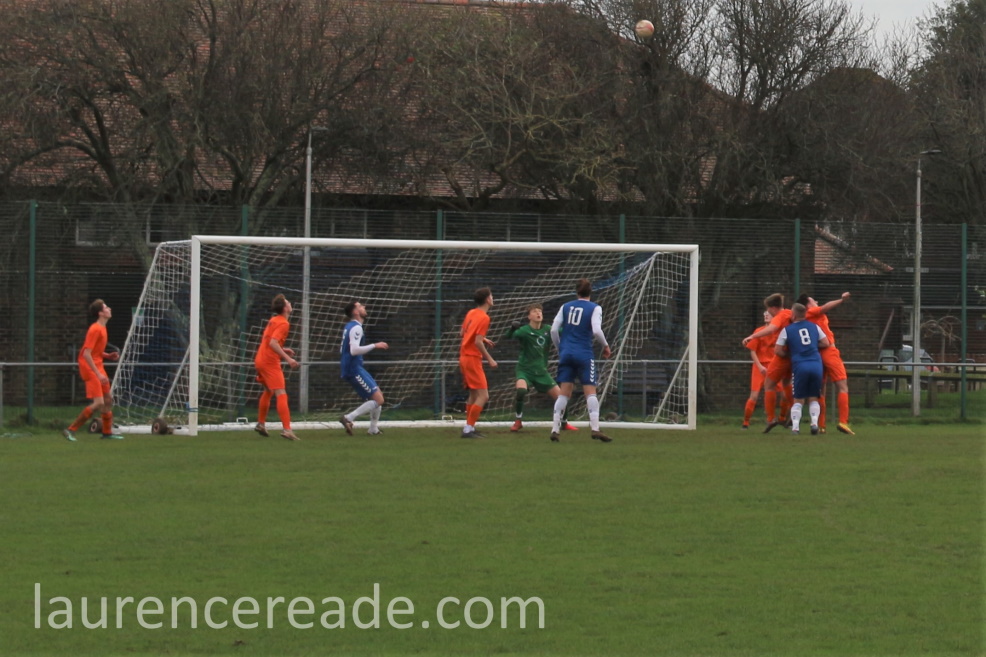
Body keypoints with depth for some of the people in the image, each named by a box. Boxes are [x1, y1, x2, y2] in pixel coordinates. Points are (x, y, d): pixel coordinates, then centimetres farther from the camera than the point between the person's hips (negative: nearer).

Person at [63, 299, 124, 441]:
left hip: (98, 367, 10)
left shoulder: (102, 328, 12)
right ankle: (71, 430, -12)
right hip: (90, 368, -10)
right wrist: (98, 374, -26)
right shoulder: (95, 329, -19)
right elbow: (86, 354, -24)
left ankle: (107, 432, 30)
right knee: (98, 403, -16)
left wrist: (108, 356, 6)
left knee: (108, 399, 16)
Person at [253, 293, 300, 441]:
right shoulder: (283, 323, -16)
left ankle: (261, 424, 36)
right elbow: (273, 343, -27)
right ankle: (286, 429, -23)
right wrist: (288, 358, -28)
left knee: (268, 391, 27)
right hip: (270, 362, -10)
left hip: (260, 360, 10)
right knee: (281, 394, -13)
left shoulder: (273, 320, 12)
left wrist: (283, 350, 16)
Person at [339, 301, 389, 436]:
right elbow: (354, 350, -27)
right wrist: (374, 346, -22)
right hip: (354, 370, -10)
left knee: (378, 395, 16)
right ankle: (348, 418, -15)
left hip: (354, 368, 10)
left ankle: (373, 429, 17)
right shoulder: (356, 328, -15)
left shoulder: (350, 326, 16)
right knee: (378, 399, -12)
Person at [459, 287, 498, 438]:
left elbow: (462, 333, 21)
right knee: (483, 396, -9)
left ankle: (469, 428, 22)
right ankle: (468, 429, -12)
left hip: (464, 356, 9)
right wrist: (490, 360, -15)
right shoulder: (484, 318, -16)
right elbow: (478, 342, -22)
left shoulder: (471, 313, 9)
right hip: (473, 359, -9)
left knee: (473, 394, 18)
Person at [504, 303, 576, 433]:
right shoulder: (524, 330, -14)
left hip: (541, 371, 5)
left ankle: (564, 423, 27)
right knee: (521, 391, -32)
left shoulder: (547, 330, 0)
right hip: (525, 370, -5)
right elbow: (508, 336, -25)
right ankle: (518, 422, -12)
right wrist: (512, 328, -45)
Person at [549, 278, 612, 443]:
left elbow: (554, 330, 5)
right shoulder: (594, 308, -2)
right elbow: (596, 330, -14)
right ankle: (595, 428, -13)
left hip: (566, 354, 4)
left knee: (563, 393, 5)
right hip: (584, 354, -4)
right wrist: (605, 345, 3)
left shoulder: (565, 307, 10)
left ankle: (555, 430, -3)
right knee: (591, 392, -1)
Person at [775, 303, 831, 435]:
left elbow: (778, 350, 5)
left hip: (800, 365, -2)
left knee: (798, 400, 8)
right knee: (813, 398, 12)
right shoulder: (814, 326, 12)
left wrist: (788, 354, 23)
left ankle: (795, 426, -6)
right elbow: (826, 343, 15)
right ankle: (815, 422, -9)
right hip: (816, 364, 2)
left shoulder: (787, 330, 5)